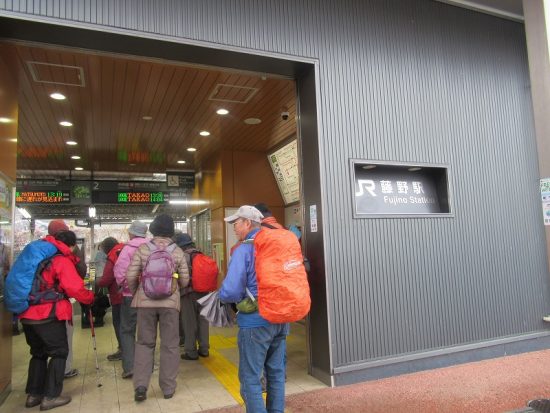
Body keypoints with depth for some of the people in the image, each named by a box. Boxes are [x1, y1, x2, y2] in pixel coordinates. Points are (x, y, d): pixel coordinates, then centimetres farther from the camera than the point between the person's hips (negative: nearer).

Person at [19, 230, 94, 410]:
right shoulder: (62, 260, -10)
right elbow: (75, 289, -14)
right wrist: (91, 297, 1)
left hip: (27, 314, 8)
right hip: (48, 315, -8)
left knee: (38, 353, 20)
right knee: (59, 352, 4)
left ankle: (33, 394, 23)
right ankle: (50, 397, 4)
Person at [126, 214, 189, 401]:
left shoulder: (142, 249, -2)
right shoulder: (178, 251, -1)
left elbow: (130, 277, -2)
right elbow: (185, 281, 2)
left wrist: (134, 293, 17)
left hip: (145, 301, 1)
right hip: (170, 302, 0)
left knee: (144, 343, 15)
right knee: (170, 345, 10)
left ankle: (140, 385, 9)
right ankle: (168, 388, 17)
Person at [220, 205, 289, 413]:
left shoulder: (244, 249, -14)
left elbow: (230, 292, -20)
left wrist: (222, 296, 1)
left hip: (256, 321, -7)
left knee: (251, 378, 6)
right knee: (276, 373, 18)